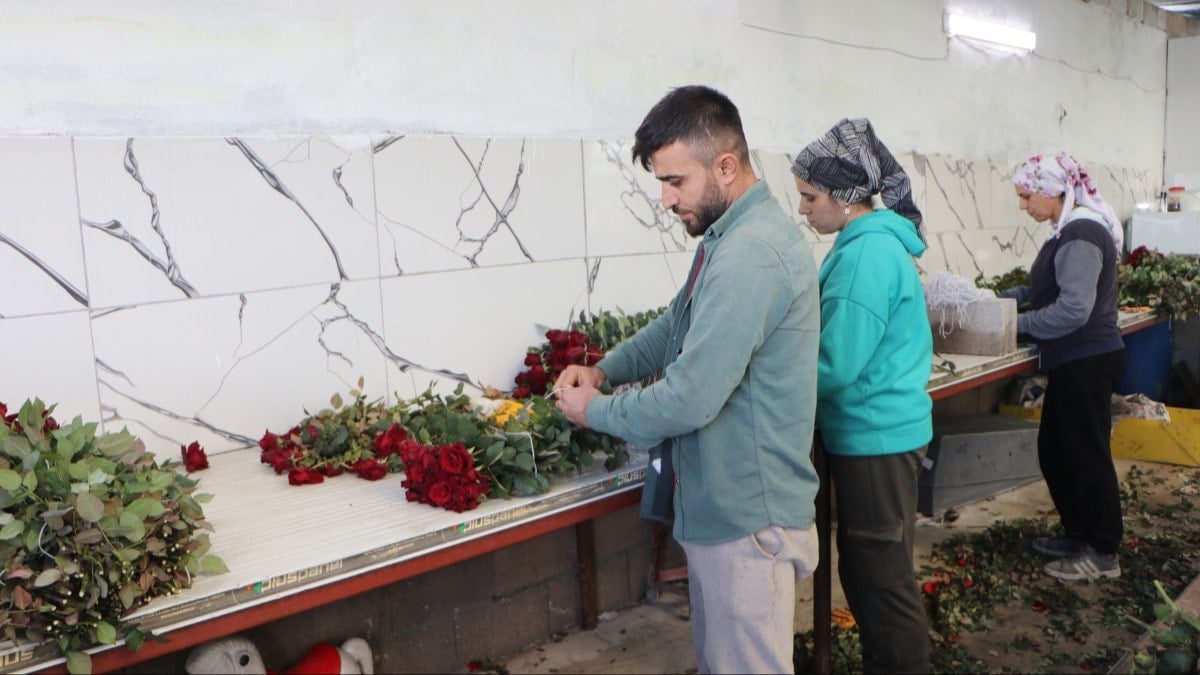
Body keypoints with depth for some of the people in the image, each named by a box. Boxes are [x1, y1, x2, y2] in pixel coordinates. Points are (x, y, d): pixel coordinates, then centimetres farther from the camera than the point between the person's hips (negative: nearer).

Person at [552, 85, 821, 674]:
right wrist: (603, 370, 9)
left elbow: (691, 399, -28)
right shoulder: (730, 236, 9)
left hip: (747, 515, -10)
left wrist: (595, 411, -11)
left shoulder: (751, 254, -27)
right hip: (719, 505, 10)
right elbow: (679, 323, 22)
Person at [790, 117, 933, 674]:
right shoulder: (876, 241, 10)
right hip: (876, 430, 10)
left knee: (884, 582, 5)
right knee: (862, 572, 21)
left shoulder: (866, 255, -21)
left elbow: (835, 366, -23)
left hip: (876, 438, -10)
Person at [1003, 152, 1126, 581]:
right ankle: (1077, 533, 31)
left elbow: (1073, 309, -25)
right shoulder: (1069, 231, 11)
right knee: (1054, 450, 17)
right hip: (1074, 361, 10)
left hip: (1087, 362, -10)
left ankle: (1102, 554, 14)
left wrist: (1017, 323, -16)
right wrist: (1006, 298, 7)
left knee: (1086, 454, 1)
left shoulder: (1081, 235, -19)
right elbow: (1049, 289, 19)